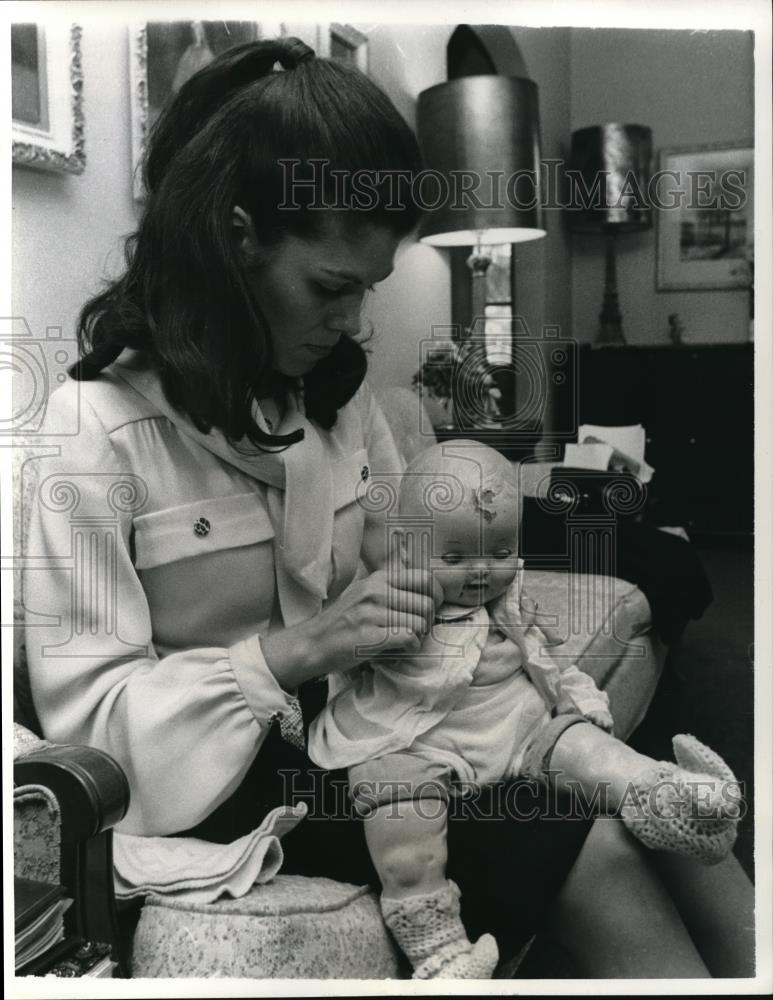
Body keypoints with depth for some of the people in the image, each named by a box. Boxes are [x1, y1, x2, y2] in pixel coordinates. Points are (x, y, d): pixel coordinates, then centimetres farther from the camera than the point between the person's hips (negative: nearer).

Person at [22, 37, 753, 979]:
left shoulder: (334, 383, 4)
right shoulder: (99, 427, -15)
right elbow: (81, 708, -15)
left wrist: (452, 586, -10)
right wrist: (291, 652, -26)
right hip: (218, 781, -5)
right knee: (583, 853, -25)